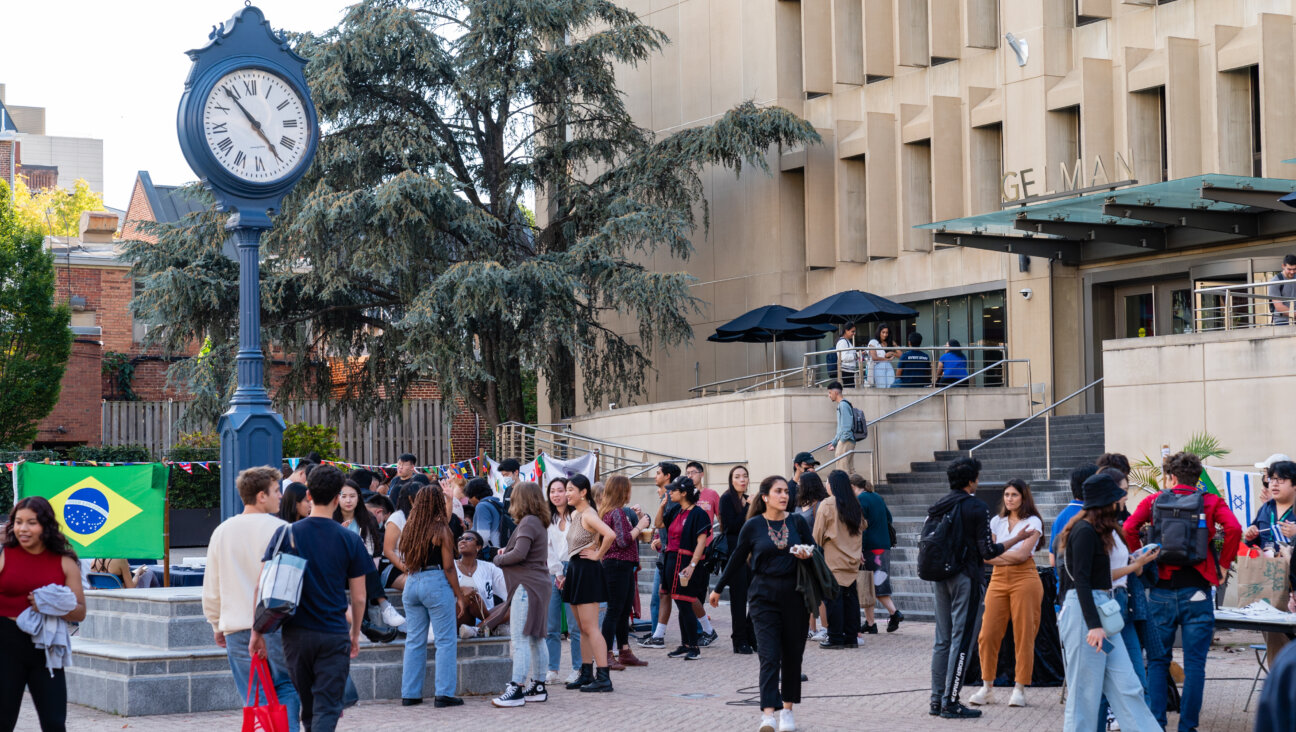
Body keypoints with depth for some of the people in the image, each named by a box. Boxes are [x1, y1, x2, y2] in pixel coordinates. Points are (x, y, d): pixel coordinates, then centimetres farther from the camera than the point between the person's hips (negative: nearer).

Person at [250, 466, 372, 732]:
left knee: (307, 707, 18)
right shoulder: (349, 540, -3)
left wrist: (257, 632, 1)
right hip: (334, 635, -2)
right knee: (326, 709, -3)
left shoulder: (286, 534, -2)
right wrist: (355, 633, 16)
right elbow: (358, 597, 1)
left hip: (296, 634, 2)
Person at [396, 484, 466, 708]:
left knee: (414, 641, 11)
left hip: (411, 584, 6)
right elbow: (448, 567, -9)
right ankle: (444, 693, -3)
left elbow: (407, 564, 12)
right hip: (436, 583, -6)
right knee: (445, 641, 0)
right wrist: (459, 595, -4)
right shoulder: (441, 530, -8)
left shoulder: (409, 529, 7)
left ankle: (410, 693, 13)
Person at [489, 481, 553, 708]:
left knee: (520, 639, -10)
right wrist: (505, 552, 5)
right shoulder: (539, 523, 17)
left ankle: (516, 689, -11)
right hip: (538, 585, 10)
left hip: (527, 585, -10)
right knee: (536, 638, 14)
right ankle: (538, 687, 19)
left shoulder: (528, 522, -14)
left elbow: (519, 554, -23)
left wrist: (500, 558, -6)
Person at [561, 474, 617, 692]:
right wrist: (567, 574, 19)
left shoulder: (588, 515, -15)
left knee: (590, 627, -11)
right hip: (575, 570, 10)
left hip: (587, 571, -10)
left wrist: (597, 555, -19)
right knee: (583, 628, 12)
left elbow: (610, 535, -32)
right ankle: (586, 674, 17)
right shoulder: (575, 514, 13)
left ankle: (603, 677, -11)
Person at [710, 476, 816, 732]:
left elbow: (814, 549, 12)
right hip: (764, 595, -2)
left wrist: (807, 555, -12)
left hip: (794, 593, 2)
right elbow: (737, 559, 10)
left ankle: (787, 709, 20)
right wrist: (718, 589, 17)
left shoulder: (797, 522, 4)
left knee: (792, 654, 7)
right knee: (769, 656, -11)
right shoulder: (753, 526, 0)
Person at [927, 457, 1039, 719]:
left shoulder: (936, 508, 8)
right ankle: (951, 703, -4)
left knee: (942, 639, 12)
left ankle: (937, 699, 14)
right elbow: (988, 551, -11)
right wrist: (1018, 538, -1)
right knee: (961, 640, -3)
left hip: (941, 577, 6)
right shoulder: (977, 508, -10)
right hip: (965, 578, -6)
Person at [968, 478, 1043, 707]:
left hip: (1024, 579, -4)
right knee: (988, 635, -3)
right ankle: (987, 687, 7)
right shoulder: (996, 522, 15)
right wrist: (1011, 556, -7)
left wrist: (997, 552, 0)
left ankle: (1020, 689, 3)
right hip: (998, 579, 4)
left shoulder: (1032, 522, 2)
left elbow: (1022, 554, -9)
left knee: (1024, 635, -4)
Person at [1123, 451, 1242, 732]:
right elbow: (1233, 528, -13)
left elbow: (1129, 528, -7)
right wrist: (1223, 565, -2)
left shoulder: (1153, 501, 7)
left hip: (1161, 590, 1)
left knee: (1157, 662, 11)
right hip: (1196, 591, -1)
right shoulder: (1211, 502, 4)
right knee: (1194, 664, 3)